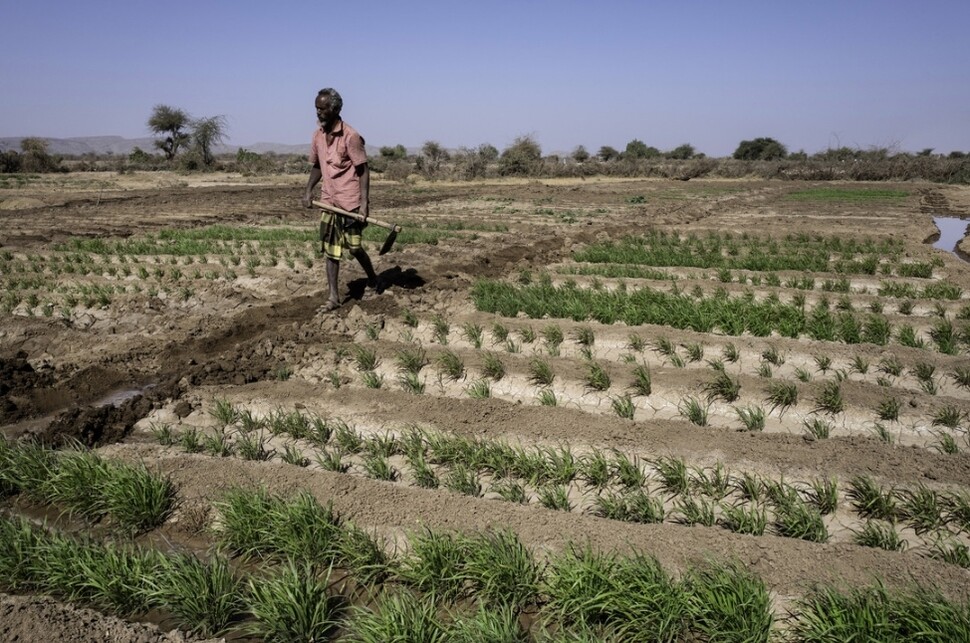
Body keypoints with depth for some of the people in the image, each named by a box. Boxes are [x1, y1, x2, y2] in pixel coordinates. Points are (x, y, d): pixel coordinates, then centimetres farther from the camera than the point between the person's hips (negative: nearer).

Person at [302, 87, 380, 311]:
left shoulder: (350, 136, -13)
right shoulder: (318, 135, 8)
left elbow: (363, 170, -13)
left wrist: (364, 202, -19)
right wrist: (308, 191, 5)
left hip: (350, 202, -6)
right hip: (328, 201, 6)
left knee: (353, 246, 0)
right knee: (330, 249, 4)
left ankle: (373, 280, 27)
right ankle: (333, 297, 9)